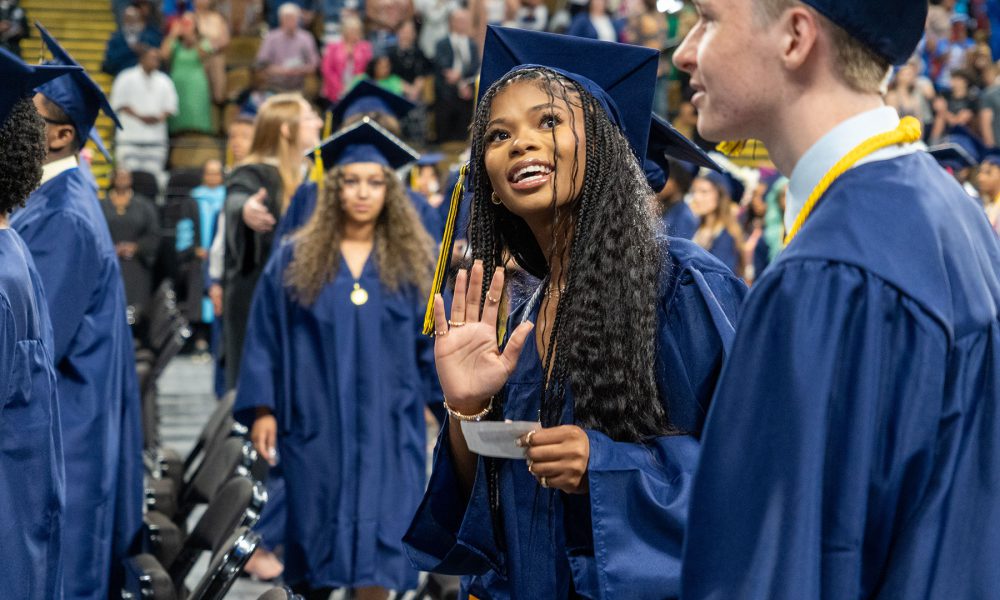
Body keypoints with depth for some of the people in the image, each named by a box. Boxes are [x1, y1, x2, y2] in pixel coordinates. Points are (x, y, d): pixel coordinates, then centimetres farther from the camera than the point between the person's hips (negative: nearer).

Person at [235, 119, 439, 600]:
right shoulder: (295, 259, 3)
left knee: (377, 539, -6)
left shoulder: (412, 262, 5)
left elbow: (435, 344, 6)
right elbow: (266, 338, 2)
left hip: (388, 425, 0)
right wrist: (261, 410, -5)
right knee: (318, 535, 7)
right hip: (317, 425, 0)